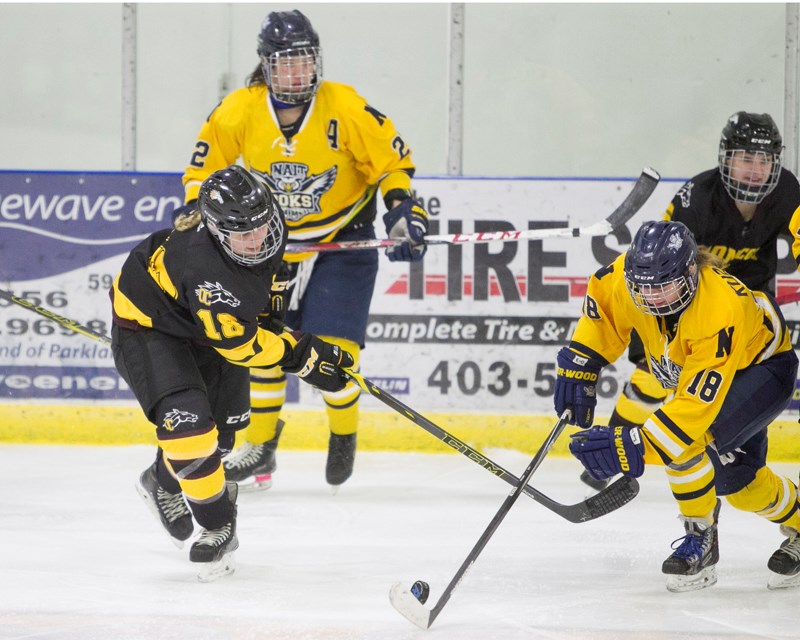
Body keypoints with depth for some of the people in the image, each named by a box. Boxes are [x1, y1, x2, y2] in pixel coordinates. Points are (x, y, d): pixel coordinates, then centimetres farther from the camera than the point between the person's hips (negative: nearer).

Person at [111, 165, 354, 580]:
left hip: (201, 321, 8)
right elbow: (240, 343, -31)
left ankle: (164, 482, 43)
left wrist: (268, 307, 12)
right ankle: (218, 524, -7)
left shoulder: (267, 226, -20)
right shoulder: (205, 270, -43)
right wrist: (302, 357, -25)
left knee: (221, 427, 14)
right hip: (146, 324, -8)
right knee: (188, 423, -24)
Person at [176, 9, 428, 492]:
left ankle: (344, 434, 16)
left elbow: (392, 160, -10)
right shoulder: (239, 111, -12)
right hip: (271, 240, 3)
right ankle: (260, 445, 19)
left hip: (342, 240, -3)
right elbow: (205, 166, 1)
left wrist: (403, 212, -20)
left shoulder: (348, 109, -18)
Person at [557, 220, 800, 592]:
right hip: (692, 364, 7)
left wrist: (635, 447, -51)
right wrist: (579, 364, -10)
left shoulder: (721, 313, -43)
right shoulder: (631, 278, -26)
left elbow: (699, 402, -45)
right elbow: (601, 300, -2)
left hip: (761, 365, -7)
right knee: (738, 480, 0)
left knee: (687, 439, -28)